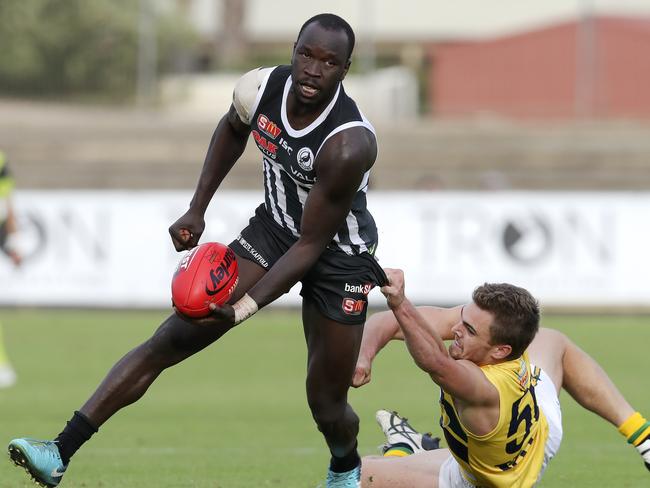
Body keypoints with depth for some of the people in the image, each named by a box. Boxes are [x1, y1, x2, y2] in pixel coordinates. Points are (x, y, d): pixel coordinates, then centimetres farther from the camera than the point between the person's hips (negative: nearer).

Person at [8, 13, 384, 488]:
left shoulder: (349, 145, -35)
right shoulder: (261, 88, -18)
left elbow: (311, 243, -27)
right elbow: (232, 130, 9)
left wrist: (246, 306, -35)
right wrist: (197, 211, 6)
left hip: (337, 252, -4)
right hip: (273, 228, 4)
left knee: (326, 401, 4)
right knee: (173, 339, -9)